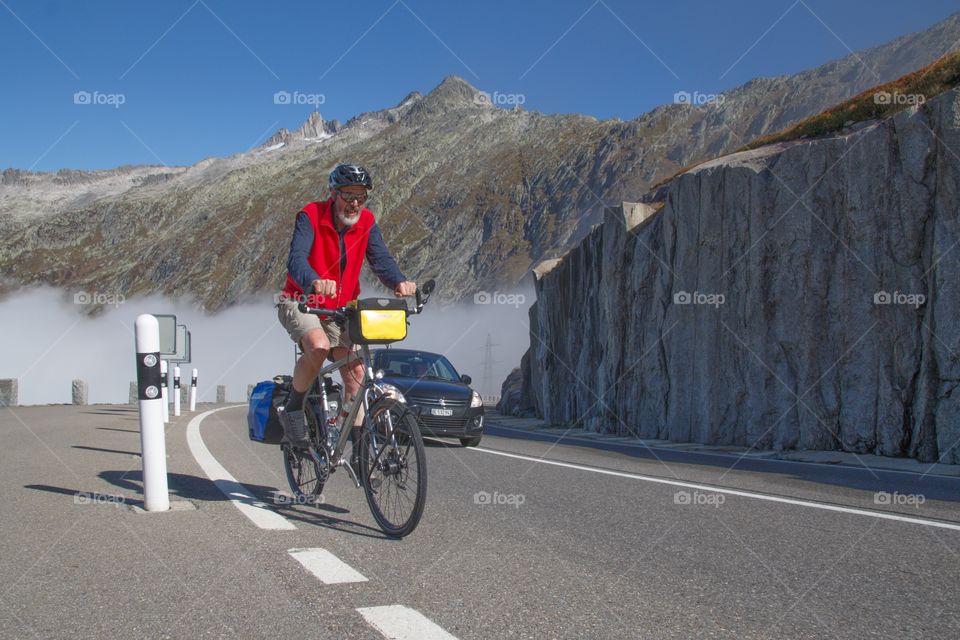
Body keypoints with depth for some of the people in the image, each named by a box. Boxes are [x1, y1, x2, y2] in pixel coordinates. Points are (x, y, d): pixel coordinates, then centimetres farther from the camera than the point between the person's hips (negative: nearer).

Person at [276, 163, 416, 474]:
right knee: (319, 347, -34)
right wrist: (315, 282, -55)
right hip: (300, 303, -4)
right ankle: (293, 410, -10)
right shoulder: (310, 216, -18)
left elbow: (380, 258, -18)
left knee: (356, 373, -7)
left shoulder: (367, 223, -5)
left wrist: (399, 282, -41)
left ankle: (358, 448, 2)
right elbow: (296, 258, -33)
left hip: (340, 310, 4)